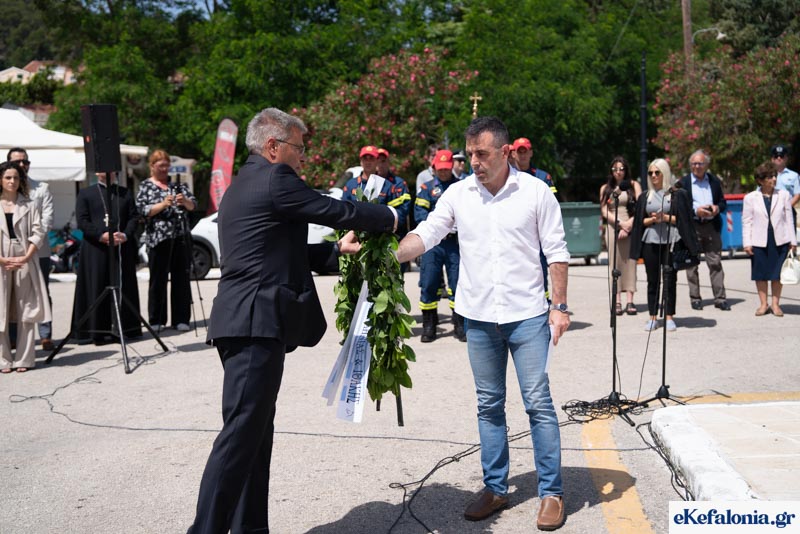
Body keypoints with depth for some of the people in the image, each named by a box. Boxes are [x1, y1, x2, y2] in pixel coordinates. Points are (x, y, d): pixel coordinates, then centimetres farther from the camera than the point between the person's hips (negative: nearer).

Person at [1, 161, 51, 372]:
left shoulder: (29, 205, 8)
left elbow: (38, 233, 2)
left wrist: (26, 257, -10)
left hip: (25, 262, 0)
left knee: (25, 312, 2)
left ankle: (24, 359, 8)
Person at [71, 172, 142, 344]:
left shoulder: (125, 193, 16)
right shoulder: (85, 194, 9)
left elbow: (134, 217, 9)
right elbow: (82, 221, -1)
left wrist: (126, 235, -9)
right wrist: (101, 235, -15)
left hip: (122, 248, 2)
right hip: (95, 249, -2)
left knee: (122, 287, 1)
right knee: (97, 288, -3)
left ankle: (122, 328, 6)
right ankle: (98, 331, 0)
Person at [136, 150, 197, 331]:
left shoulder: (177, 183, 13)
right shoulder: (145, 187, 6)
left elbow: (193, 205, 6)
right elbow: (143, 210, -5)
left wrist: (185, 201, -16)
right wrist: (163, 204, -20)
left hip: (180, 237, 3)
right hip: (158, 239, -3)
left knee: (181, 279, 3)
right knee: (158, 280, 2)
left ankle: (181, 319, 8)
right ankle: (156, 320, 10)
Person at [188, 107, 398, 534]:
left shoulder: (239, 187, 22)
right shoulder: (275, 179, -8)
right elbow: (336, 210, -7)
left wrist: (338, 249, 25)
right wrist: (389, 217, 9)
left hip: (242, 320, 10)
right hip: (257, 322, -10)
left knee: (256, 431, 13)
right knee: (242, 431, -7)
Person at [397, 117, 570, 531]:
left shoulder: (536, 192, -5)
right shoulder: (458, 193, 1)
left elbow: (556, 252, -2)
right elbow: (425, 235, -4)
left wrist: (560, 306, -5)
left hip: (527, 314, -3)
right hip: (478, 316, 3)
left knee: (538, 403, -1)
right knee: (489, 405, 11)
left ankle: (551, 493, 11)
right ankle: (495, 488, 23)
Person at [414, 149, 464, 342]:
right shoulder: (428, 188, 12)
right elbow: (419, 211, 1)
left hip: (456, 241, 0)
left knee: (458, 282, 1)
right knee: (429, 283, -1)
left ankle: (459, 325, 11)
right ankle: (429, 325, 10)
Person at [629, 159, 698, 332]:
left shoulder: (677, 194, 5)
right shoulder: (645, 197, 13)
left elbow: (683, 219, 2)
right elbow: (640, 221, 11)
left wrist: (666, 218, -13)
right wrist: (652, 219, -8)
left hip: (671, 241, -2)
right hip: (650, 241, 2)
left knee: (670, 280, -2)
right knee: (652, 280, 3)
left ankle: (669, 317, 5)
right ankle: (653, 317, 8)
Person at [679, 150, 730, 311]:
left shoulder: (715, 181, 13)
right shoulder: (684, 182, 4)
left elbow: (723, 202, 15)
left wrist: (717, 208, -7)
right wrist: (696, 211, -15)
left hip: (712, 226, 2)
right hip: (692, 228, -2)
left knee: (715, 263, -1)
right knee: (692, 264, 2)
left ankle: (720, 298, 1)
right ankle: (695, 298, 10)